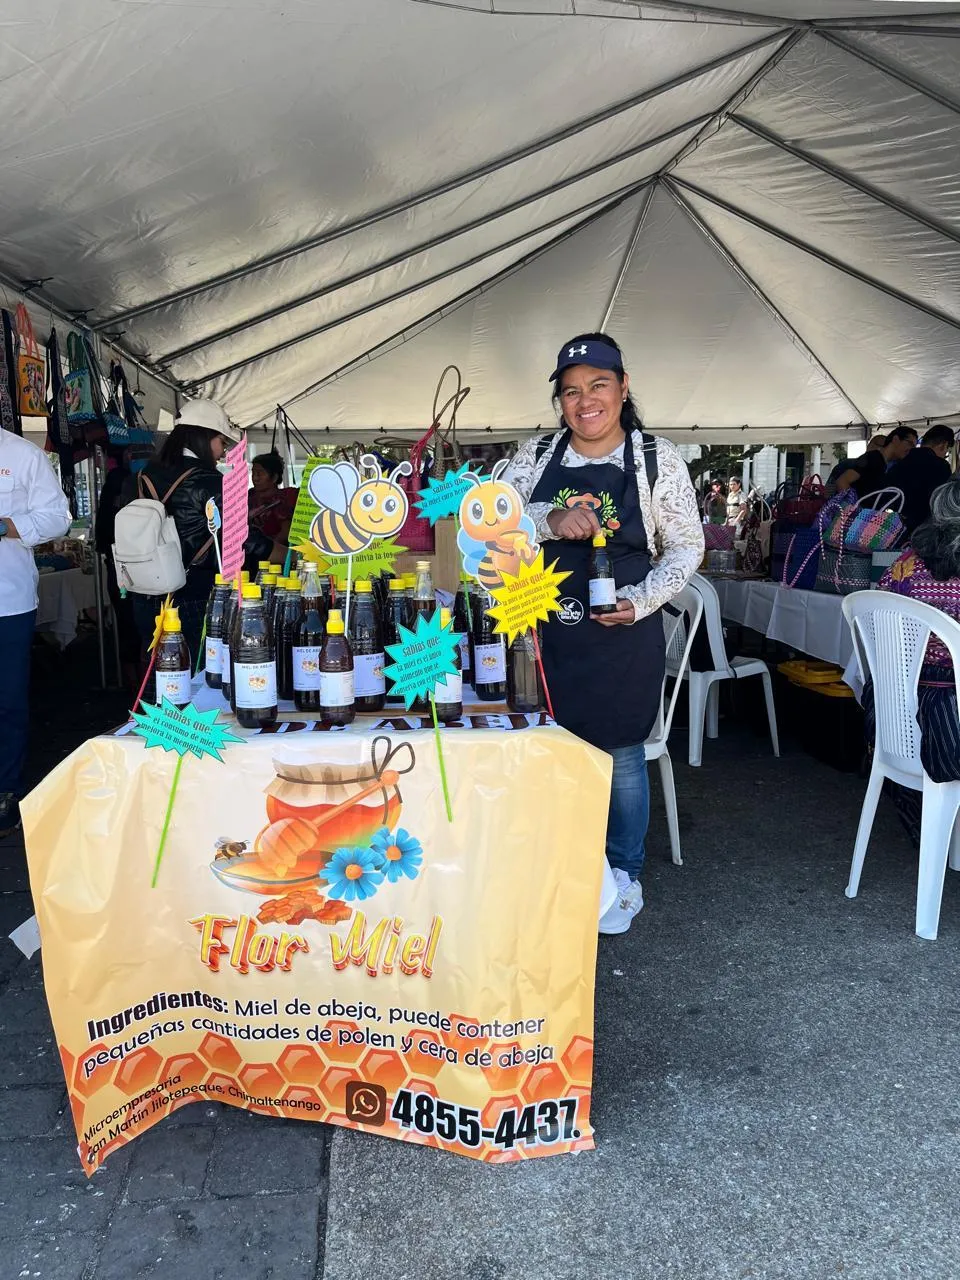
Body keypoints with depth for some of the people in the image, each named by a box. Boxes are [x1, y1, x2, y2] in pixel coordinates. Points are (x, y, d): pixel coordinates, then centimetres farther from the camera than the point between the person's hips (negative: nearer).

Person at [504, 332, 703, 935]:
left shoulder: (659, 460, -2)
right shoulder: (535, 457, 5)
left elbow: (687, 546, 1)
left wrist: (641, 601, -13)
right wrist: (552, 520, -23)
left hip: (623, 634, -2)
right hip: (548, 631, 3)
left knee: (621, 756, 8)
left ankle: (623, 879, 28)